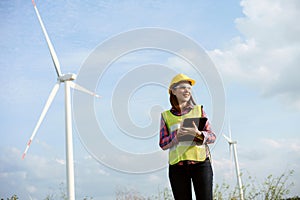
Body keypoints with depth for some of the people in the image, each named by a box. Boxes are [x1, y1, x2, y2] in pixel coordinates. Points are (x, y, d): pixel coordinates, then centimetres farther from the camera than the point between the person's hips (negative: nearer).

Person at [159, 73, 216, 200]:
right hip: (177, 165, 0)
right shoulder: (166, 115, 11)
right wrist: (177, 135, -12)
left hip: (201, 162, 0)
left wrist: (198, 133, -15)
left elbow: (212, 137, 6)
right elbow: (163, 144, 6)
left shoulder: (199, 110, 12)